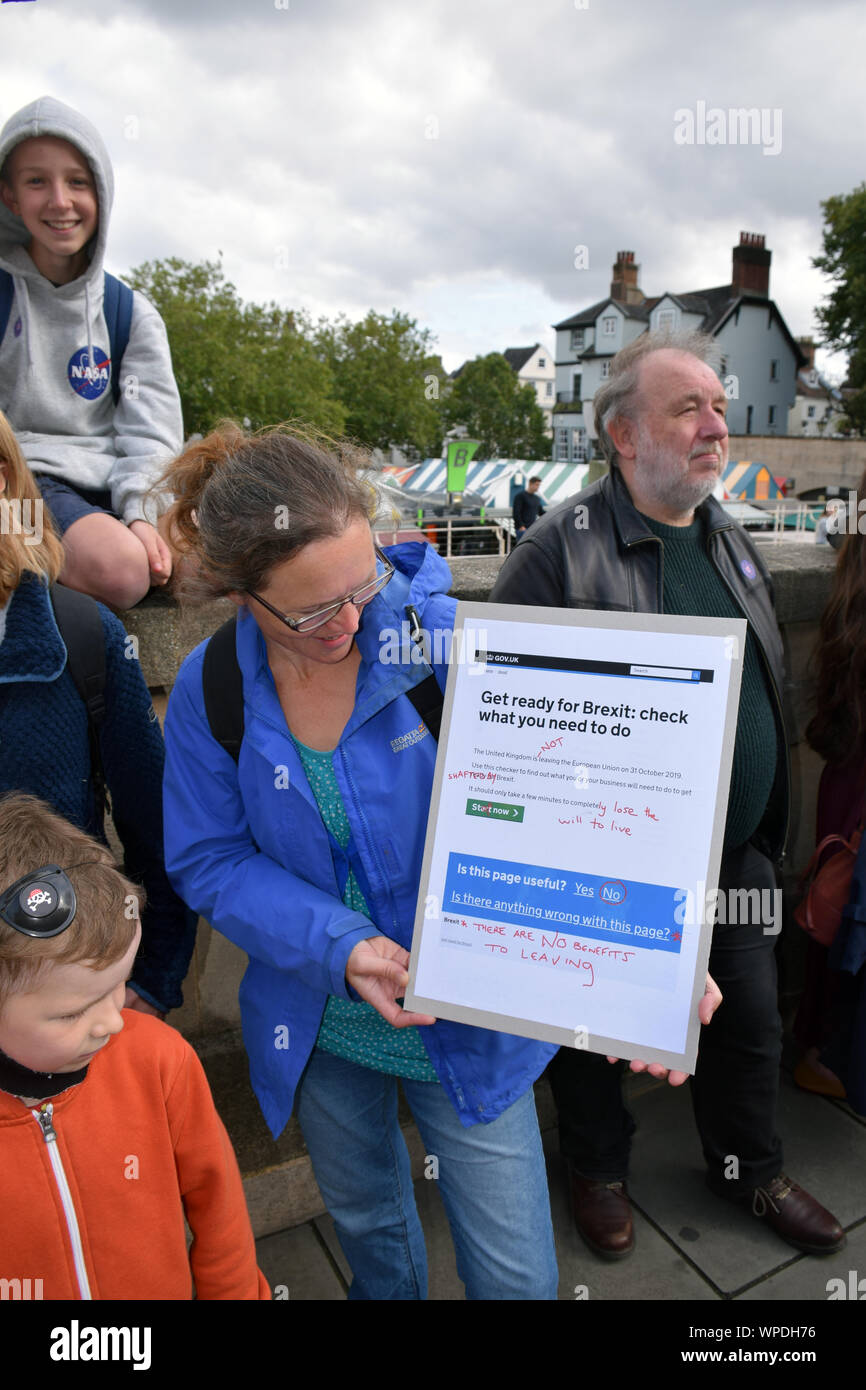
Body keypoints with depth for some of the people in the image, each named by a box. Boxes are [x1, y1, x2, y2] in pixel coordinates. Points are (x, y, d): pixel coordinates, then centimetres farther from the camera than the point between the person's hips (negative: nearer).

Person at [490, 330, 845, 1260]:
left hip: (735, 858, 7)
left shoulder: (730, 541, 7)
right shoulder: (560, 552, -18)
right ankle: (598, 1171, 46)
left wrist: (767, 828, 17)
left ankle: (749, 1169, 50)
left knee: (749, 1020, 22)